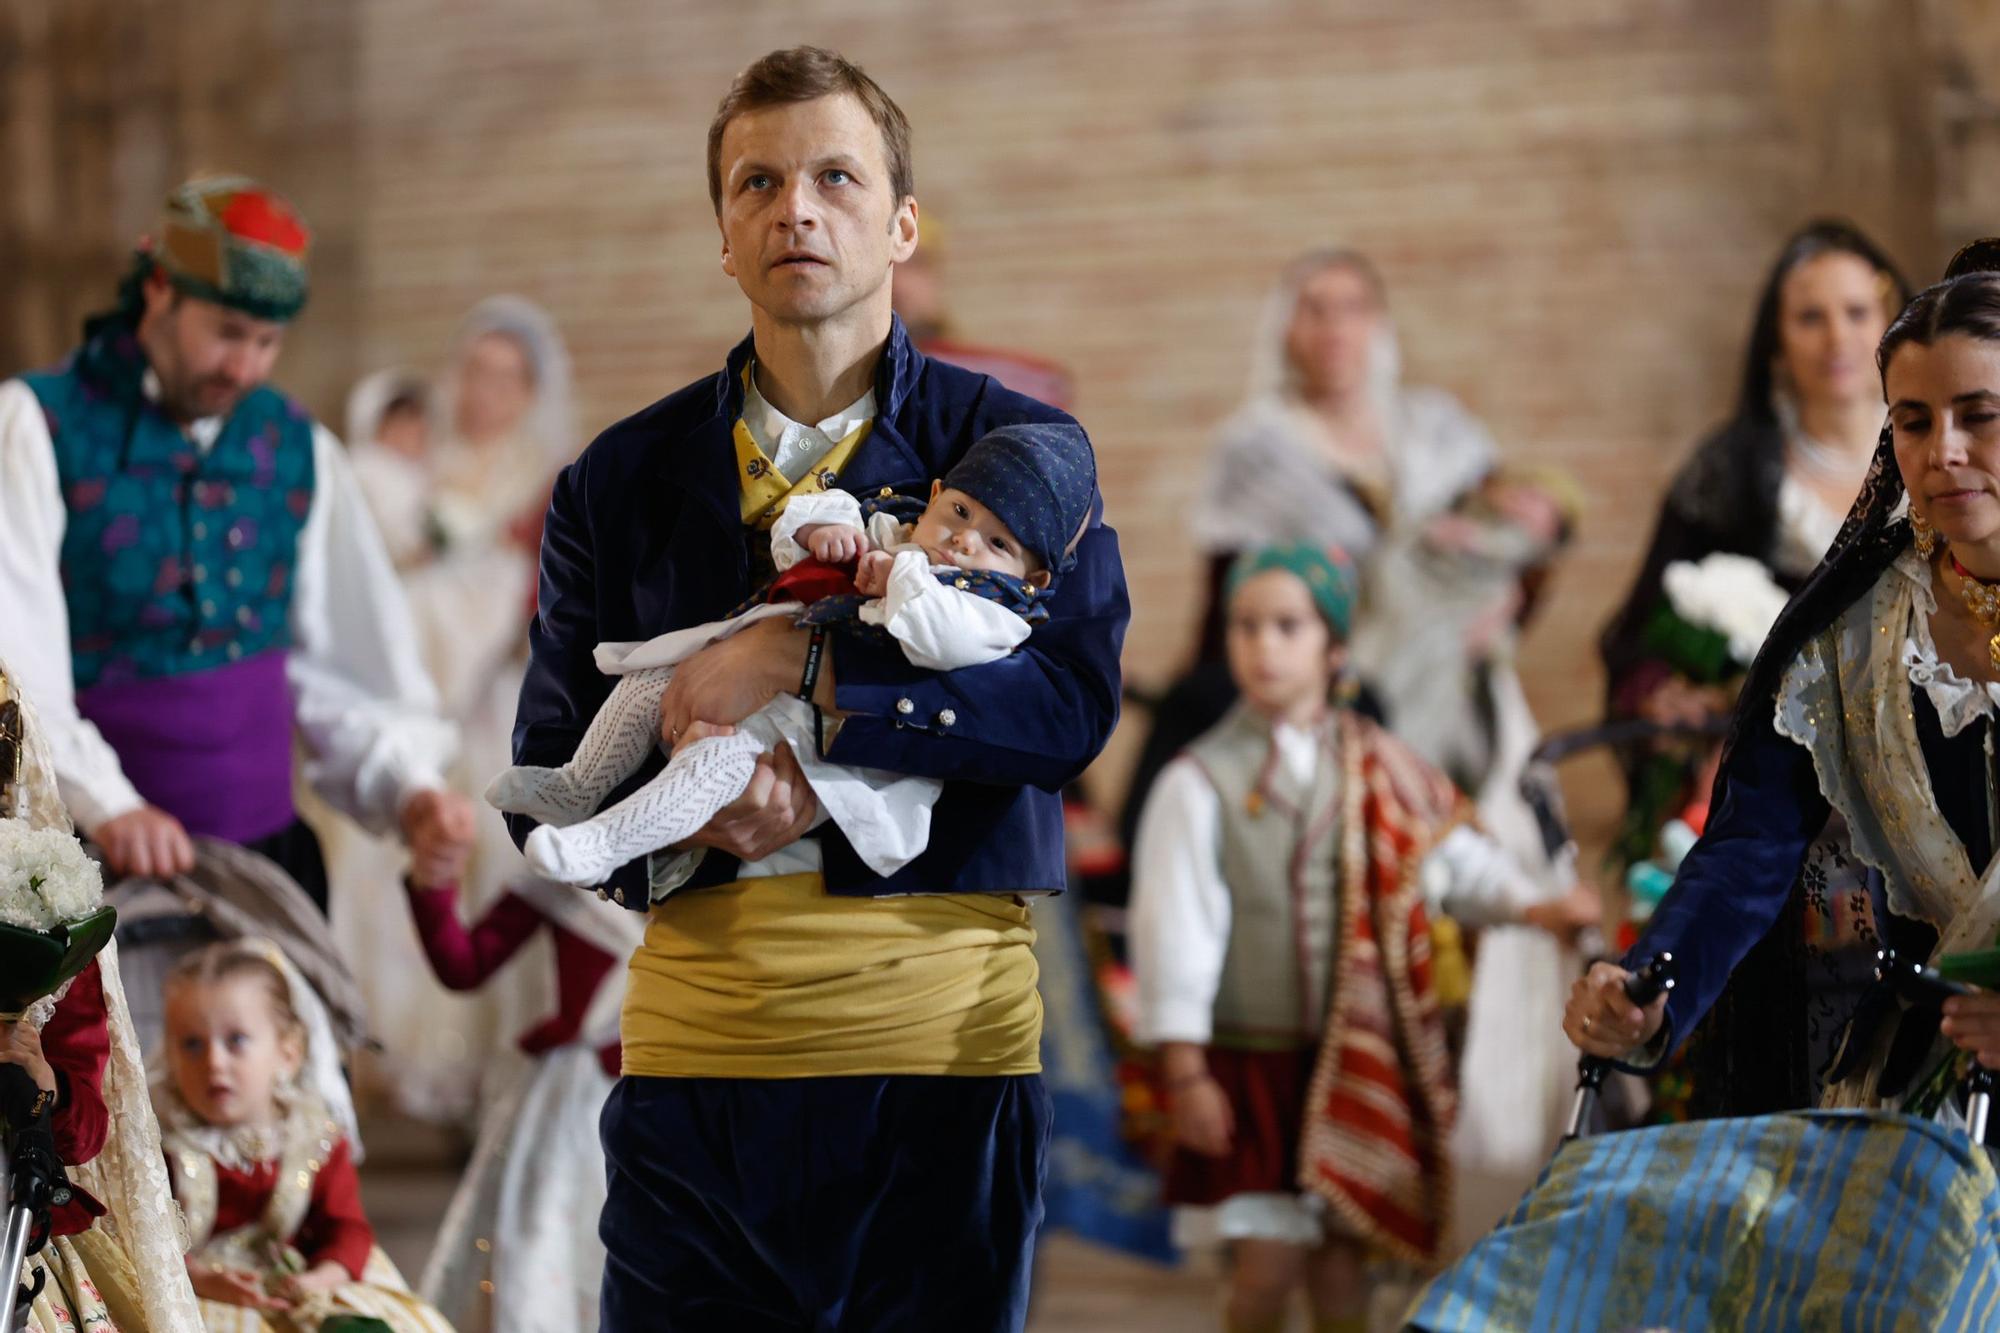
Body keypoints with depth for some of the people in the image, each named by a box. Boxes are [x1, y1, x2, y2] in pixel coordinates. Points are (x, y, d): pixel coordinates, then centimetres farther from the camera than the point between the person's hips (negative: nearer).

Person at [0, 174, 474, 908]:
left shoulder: (297, 449, 12)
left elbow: (351, 656, 14)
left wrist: (410, 789, -5)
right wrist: (103, 805, -28)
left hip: (266, 844, 4)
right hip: (92, 863, -4)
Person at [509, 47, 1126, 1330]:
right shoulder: (621, 481, 12)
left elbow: (1073, 706, -10)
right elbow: (549, 780, 10)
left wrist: (800, 668, -15)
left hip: (942, 1040, -2)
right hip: (695, 1037, 2)